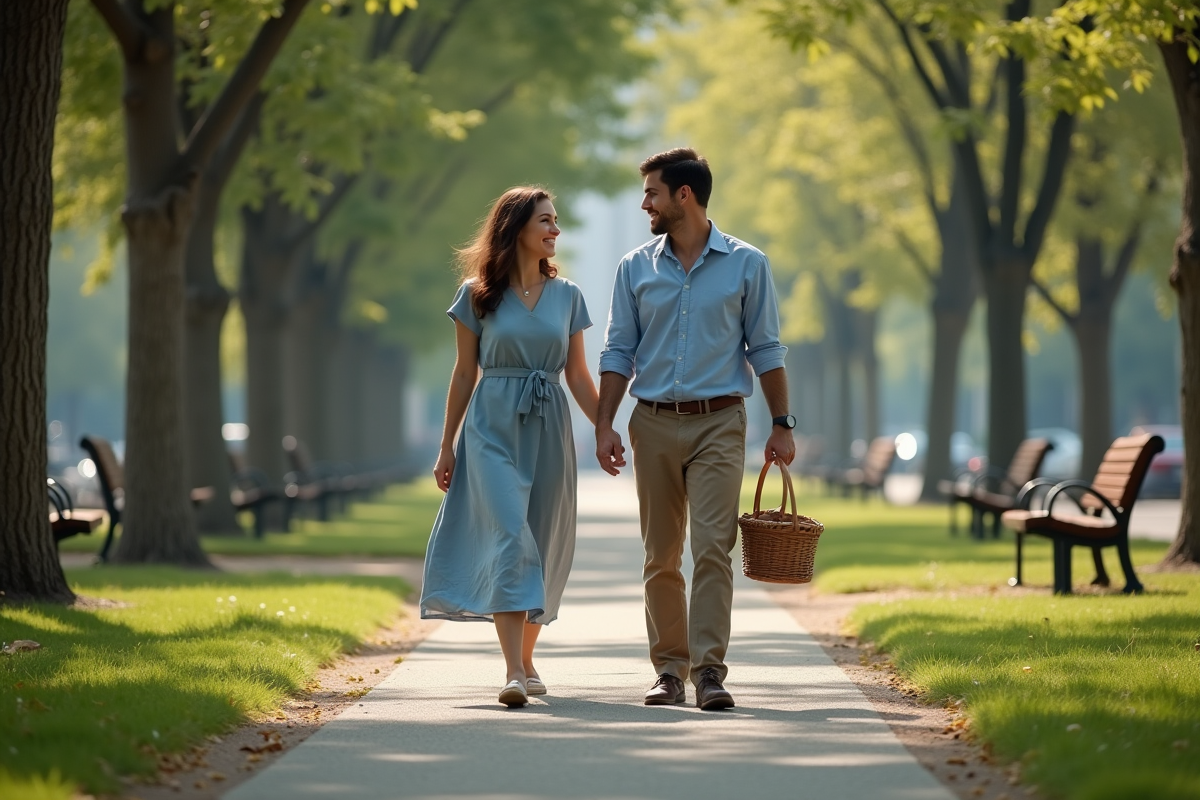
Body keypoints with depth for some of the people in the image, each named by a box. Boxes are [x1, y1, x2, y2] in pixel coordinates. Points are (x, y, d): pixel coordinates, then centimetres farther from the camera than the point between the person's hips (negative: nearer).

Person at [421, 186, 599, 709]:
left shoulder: (566, 296, 10)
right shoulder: (478, 295, 2)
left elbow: (578, 375, 12)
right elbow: (465, 374, 6)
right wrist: (447, 446, 6)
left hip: (548, 429, 3)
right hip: (493, 428, -3)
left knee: (544, 545, 6)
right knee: (509, 539, -16)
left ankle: (526, 658, 23)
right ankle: (513, 672, -23)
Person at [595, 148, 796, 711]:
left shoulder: (746, 265, 2)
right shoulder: (636, 269, 8)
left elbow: (766, 350, 5)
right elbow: (618, 352, 8)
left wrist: (782, 425, 1)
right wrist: (604, 423, -1)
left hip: (719, 422, -3)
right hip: (655, 424, 3)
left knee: (712, 548, -13)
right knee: (661, 557, 5)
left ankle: (709, 670, -14)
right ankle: (669, 668, 13)